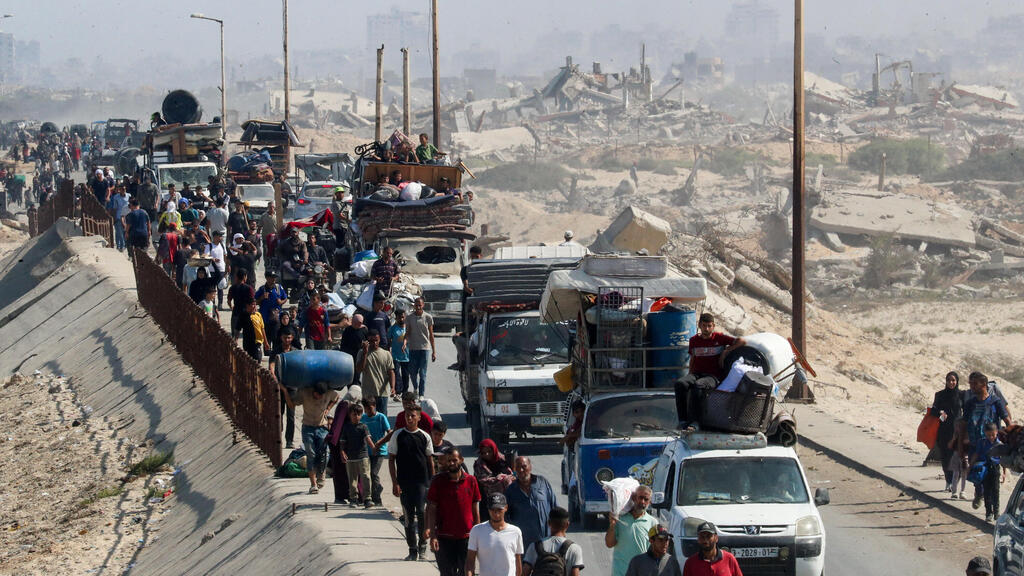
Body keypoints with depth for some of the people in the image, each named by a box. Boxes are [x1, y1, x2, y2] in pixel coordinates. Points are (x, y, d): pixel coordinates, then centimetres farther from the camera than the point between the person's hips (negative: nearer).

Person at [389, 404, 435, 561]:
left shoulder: (424, 436, 7)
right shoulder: (398, 435, 4)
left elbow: (430, 460, 13)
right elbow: (391, 460, 4)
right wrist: (395, 483, -3)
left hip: (422, 482, 0)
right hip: (404, 482, 0)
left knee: (422, 513, -10)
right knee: (409, 516, 3)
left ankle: (422, 547, 4)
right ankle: (412, 550, 11)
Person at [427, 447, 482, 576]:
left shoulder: (471, 481, 4)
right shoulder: (438, 482, -1)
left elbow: (475, 510, 9)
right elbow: (431, 510, -1)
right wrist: (432, 535, -8)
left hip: (466, 536, 1)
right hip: (445, 537, -1)